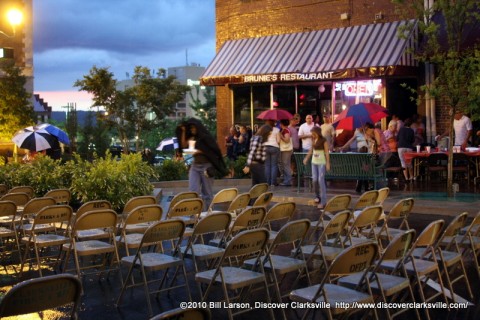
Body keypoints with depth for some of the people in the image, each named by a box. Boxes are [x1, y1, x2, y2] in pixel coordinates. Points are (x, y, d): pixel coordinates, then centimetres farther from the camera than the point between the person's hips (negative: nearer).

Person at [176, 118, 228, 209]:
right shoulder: (192, 138, 10)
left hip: (206, 166, -5)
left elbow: (212, 151, -9)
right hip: (195, 166, 5)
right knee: (193, 191, -4)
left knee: (207, 192, 3)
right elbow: (183, 145, 4)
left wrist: (200, 151, -21)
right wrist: (183, 131, 1)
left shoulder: (206, 137, -6)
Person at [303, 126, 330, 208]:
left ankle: (323, 201, -4)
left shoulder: (324, 141, -10)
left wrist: (328, 163, -15)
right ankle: (318, 196, 25)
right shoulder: (313, 140, 8)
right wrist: (306, 158, 15)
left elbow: (327, 153, -11)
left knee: (321, 180, -8)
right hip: (314, 162, 6)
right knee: (315, 179, 3)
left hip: (322, 162, -6)